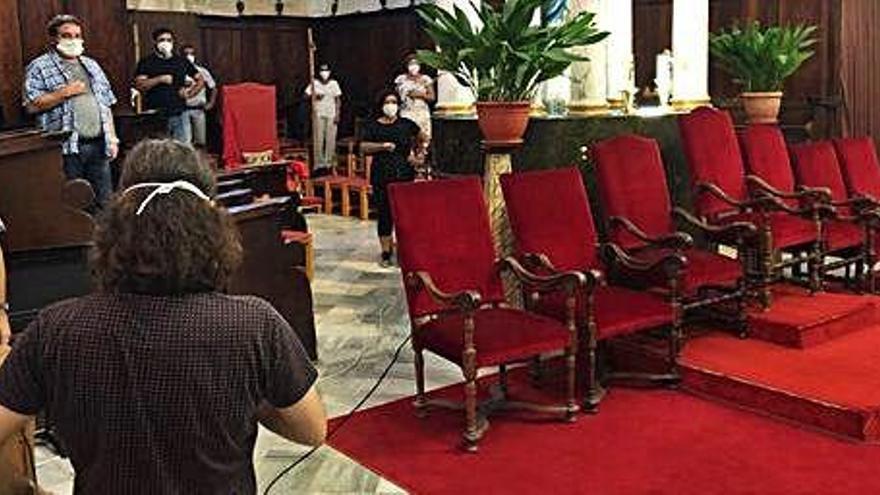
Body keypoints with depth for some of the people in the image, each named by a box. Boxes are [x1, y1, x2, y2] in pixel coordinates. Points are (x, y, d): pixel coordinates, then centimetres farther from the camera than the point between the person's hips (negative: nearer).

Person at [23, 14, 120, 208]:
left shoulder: (91, 65, 20)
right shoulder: (39, 67, 2)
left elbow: (106, 104, 20)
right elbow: (31, 106, -9)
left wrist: (112, 138, 12)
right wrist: (65, 92, -13)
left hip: (98, 145, 5)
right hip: (66, 147, -5)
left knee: (105, 202, 6)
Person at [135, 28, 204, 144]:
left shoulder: (182, 62, 12)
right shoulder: (146, 62, 5)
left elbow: (200, 80, 17)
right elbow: (139, 85, -7)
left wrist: (190, 93, 1)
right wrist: (160, 79, -14)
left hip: (179, 115, 3)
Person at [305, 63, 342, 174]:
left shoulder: (334, 83, 7)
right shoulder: (314, 83, 4)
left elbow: (338, 100, 7)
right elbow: (306, 96, 0)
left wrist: (337, 115, -2)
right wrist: (315, 96, -17)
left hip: (331, 115, 1)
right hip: (319, 115, -1)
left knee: (331, 140, 0)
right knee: (319, 140, -4)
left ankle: (328, 164, 7)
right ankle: (319, 164, 0)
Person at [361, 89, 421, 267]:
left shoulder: (406, 124, 9)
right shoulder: (373, 126, 5)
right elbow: (364, 146, -5)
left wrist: (414, 152, 12)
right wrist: (382, 146, -18)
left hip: (404, 174, 1)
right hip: (382, 176, -1)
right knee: (384, 213, 0)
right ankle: (386, 252, 9)